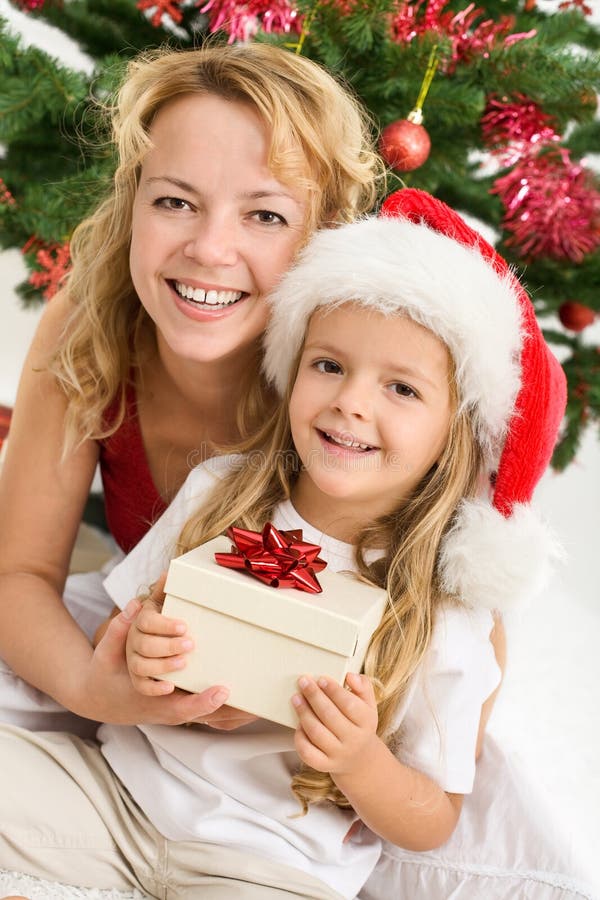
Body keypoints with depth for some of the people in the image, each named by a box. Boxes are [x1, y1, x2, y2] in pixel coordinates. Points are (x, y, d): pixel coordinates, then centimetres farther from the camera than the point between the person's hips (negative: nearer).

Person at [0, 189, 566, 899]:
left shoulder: (442, 615, -10)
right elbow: (109, 639, 7)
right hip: (124, 781, 3)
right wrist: (133, 659, -17)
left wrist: (361, 762, -22)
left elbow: (432, 825, -1)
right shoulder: (217, 495, -1)